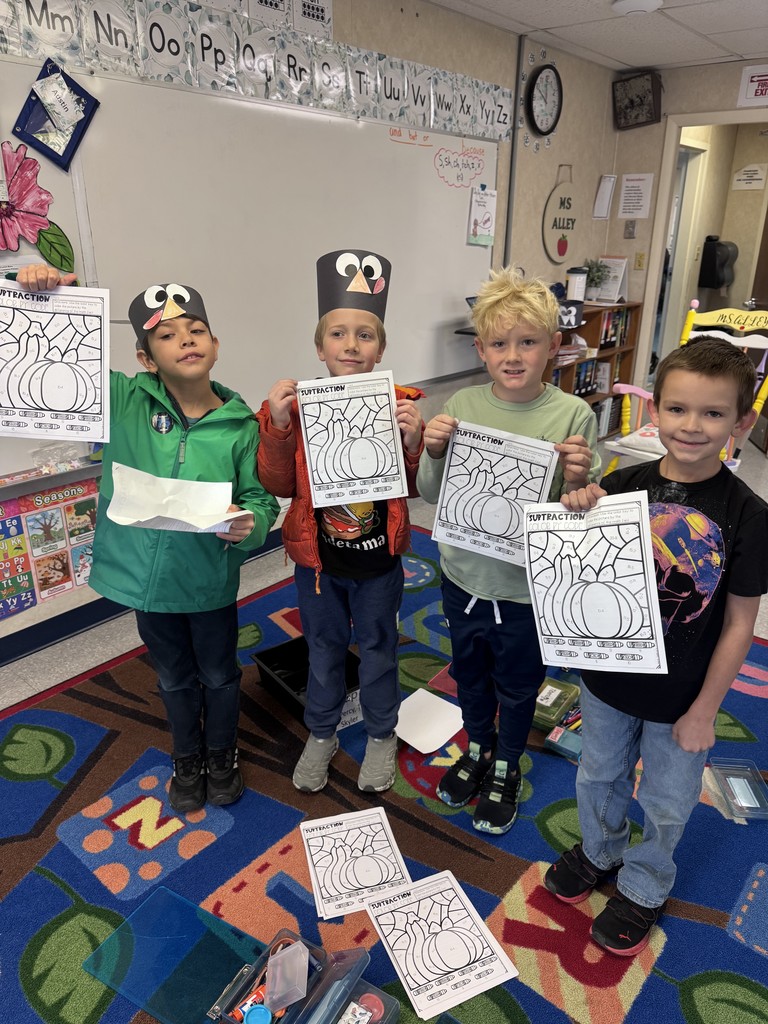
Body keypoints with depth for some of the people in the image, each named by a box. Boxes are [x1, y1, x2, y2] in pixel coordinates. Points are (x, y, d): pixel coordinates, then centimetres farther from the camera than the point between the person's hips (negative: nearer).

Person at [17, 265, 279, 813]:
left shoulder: (240, 425, -13)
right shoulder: (122, 400, -12)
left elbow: (261, 499, -8)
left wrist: (249, 525, -31)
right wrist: (37, 297, -25)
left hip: (210, 580, -1)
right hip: (146, 576, 1)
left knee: (219, 675, 21)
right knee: (175, 679, 24)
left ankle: (222, 754, 50)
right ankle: (188, 760, 50)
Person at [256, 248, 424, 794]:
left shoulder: (399, 404, -12)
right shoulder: (299, 404, -11)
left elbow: (415, 489, -7)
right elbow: (280, 485, -10)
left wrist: (414, 441, -26)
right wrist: (277, 423, -23)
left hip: (379, 560, 0)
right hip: (318, 558, 1)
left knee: (378, 649, 19)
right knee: (323, 650, 20)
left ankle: (382, 735, 44)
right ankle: (322, 735, 45)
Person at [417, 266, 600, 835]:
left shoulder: (574, 415, -15)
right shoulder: (463, 406, -9)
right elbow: (432, 496, -1)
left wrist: (577, 482, -29)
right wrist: (434, 453, -20)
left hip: (529, 588, -2)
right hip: (464, 578, 3)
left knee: (517, 687, 21)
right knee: (470, 675, 25)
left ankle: (506, 767, 49)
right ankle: (478, 749, 54)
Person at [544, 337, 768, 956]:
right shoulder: (623, 486, -12)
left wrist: (704, 710, -9)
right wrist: (579, 516, -22)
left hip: (682, 697, -2)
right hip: (608, 679, 3)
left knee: (666, 804, 21)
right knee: (599, 777, 25)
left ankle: (644, 887, 48)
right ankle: (599, 851, 54)